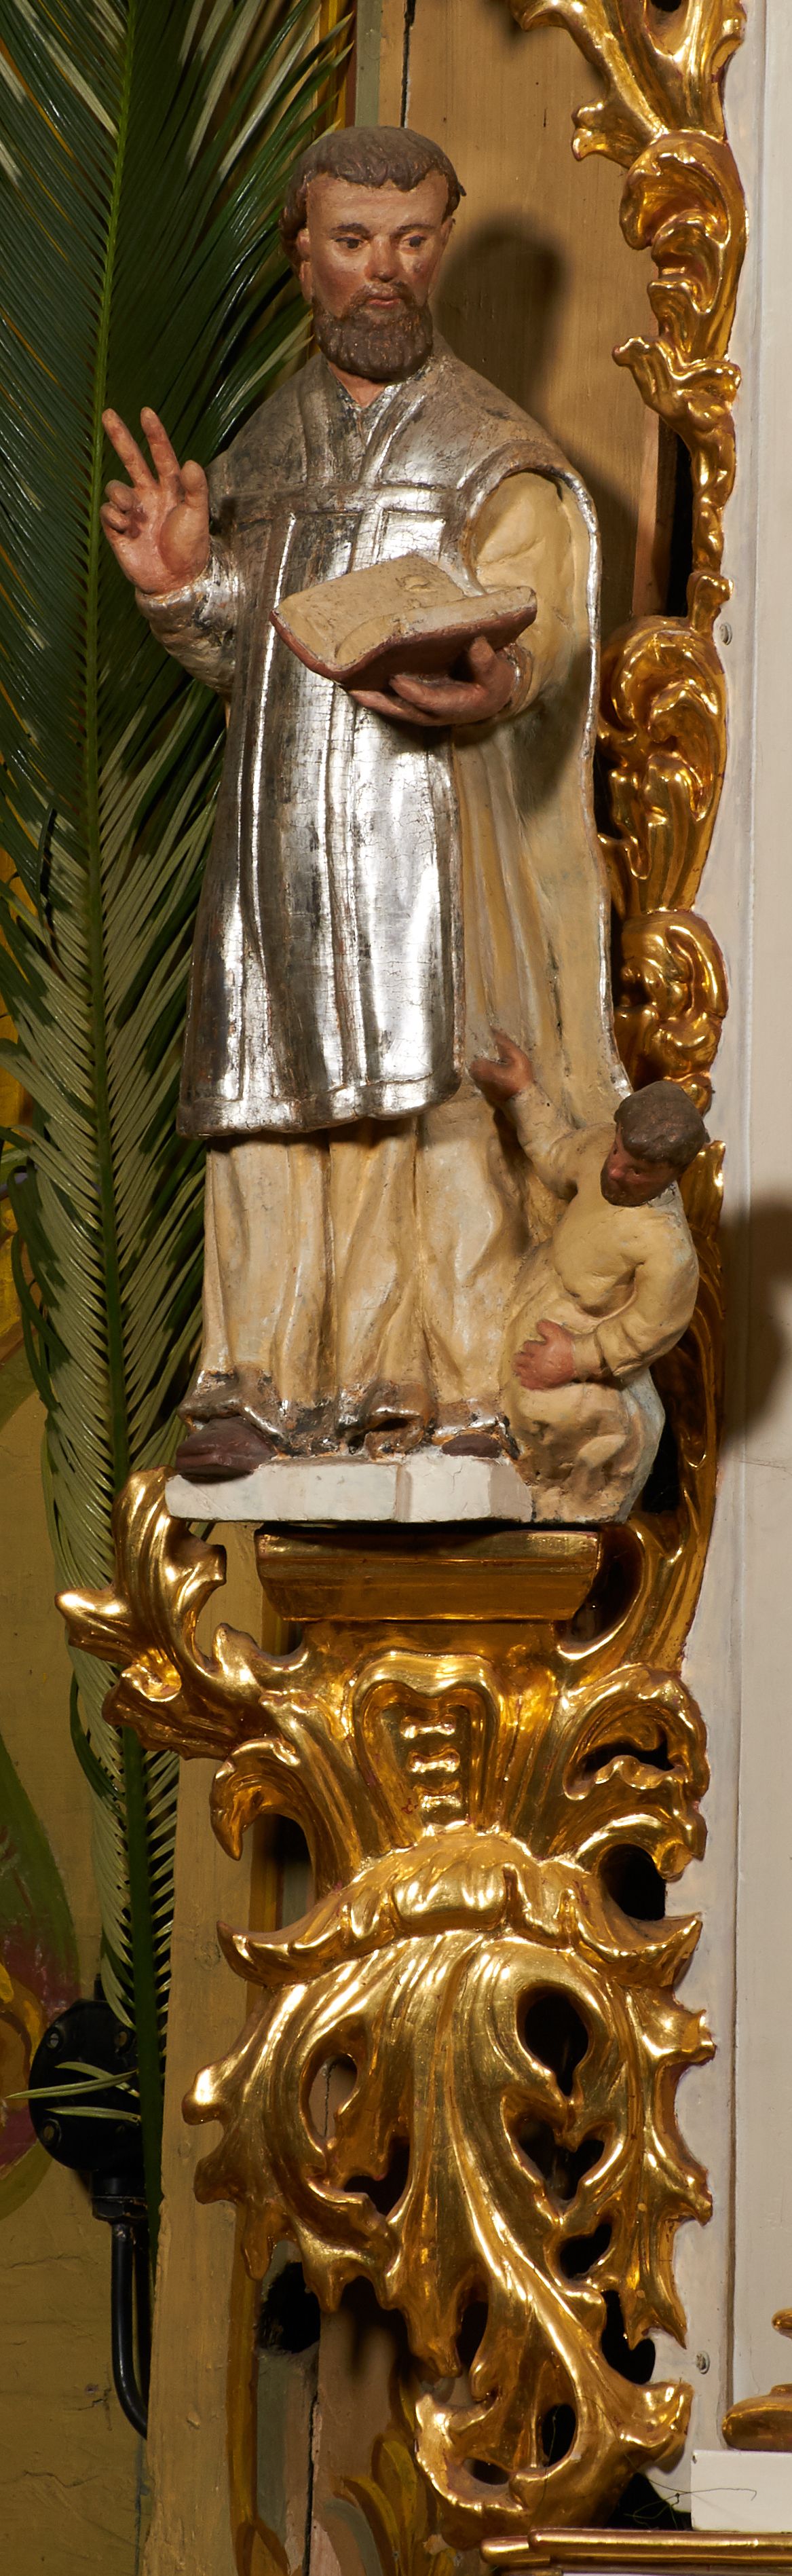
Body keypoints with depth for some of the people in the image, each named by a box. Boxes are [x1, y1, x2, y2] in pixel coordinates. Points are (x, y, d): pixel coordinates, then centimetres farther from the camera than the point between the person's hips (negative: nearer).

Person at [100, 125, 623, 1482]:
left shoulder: (495, 461, -1)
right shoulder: (262, 452, 15)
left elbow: (530, 631, -14)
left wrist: (485, 687, -38)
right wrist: (185, 588, -2)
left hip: (425, 824, -5)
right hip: (277, 837, 5)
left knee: (437, 1092, -10)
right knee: (272, 1100, 3)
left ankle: (462, 1381, -3)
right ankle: (273, 1382, 9)